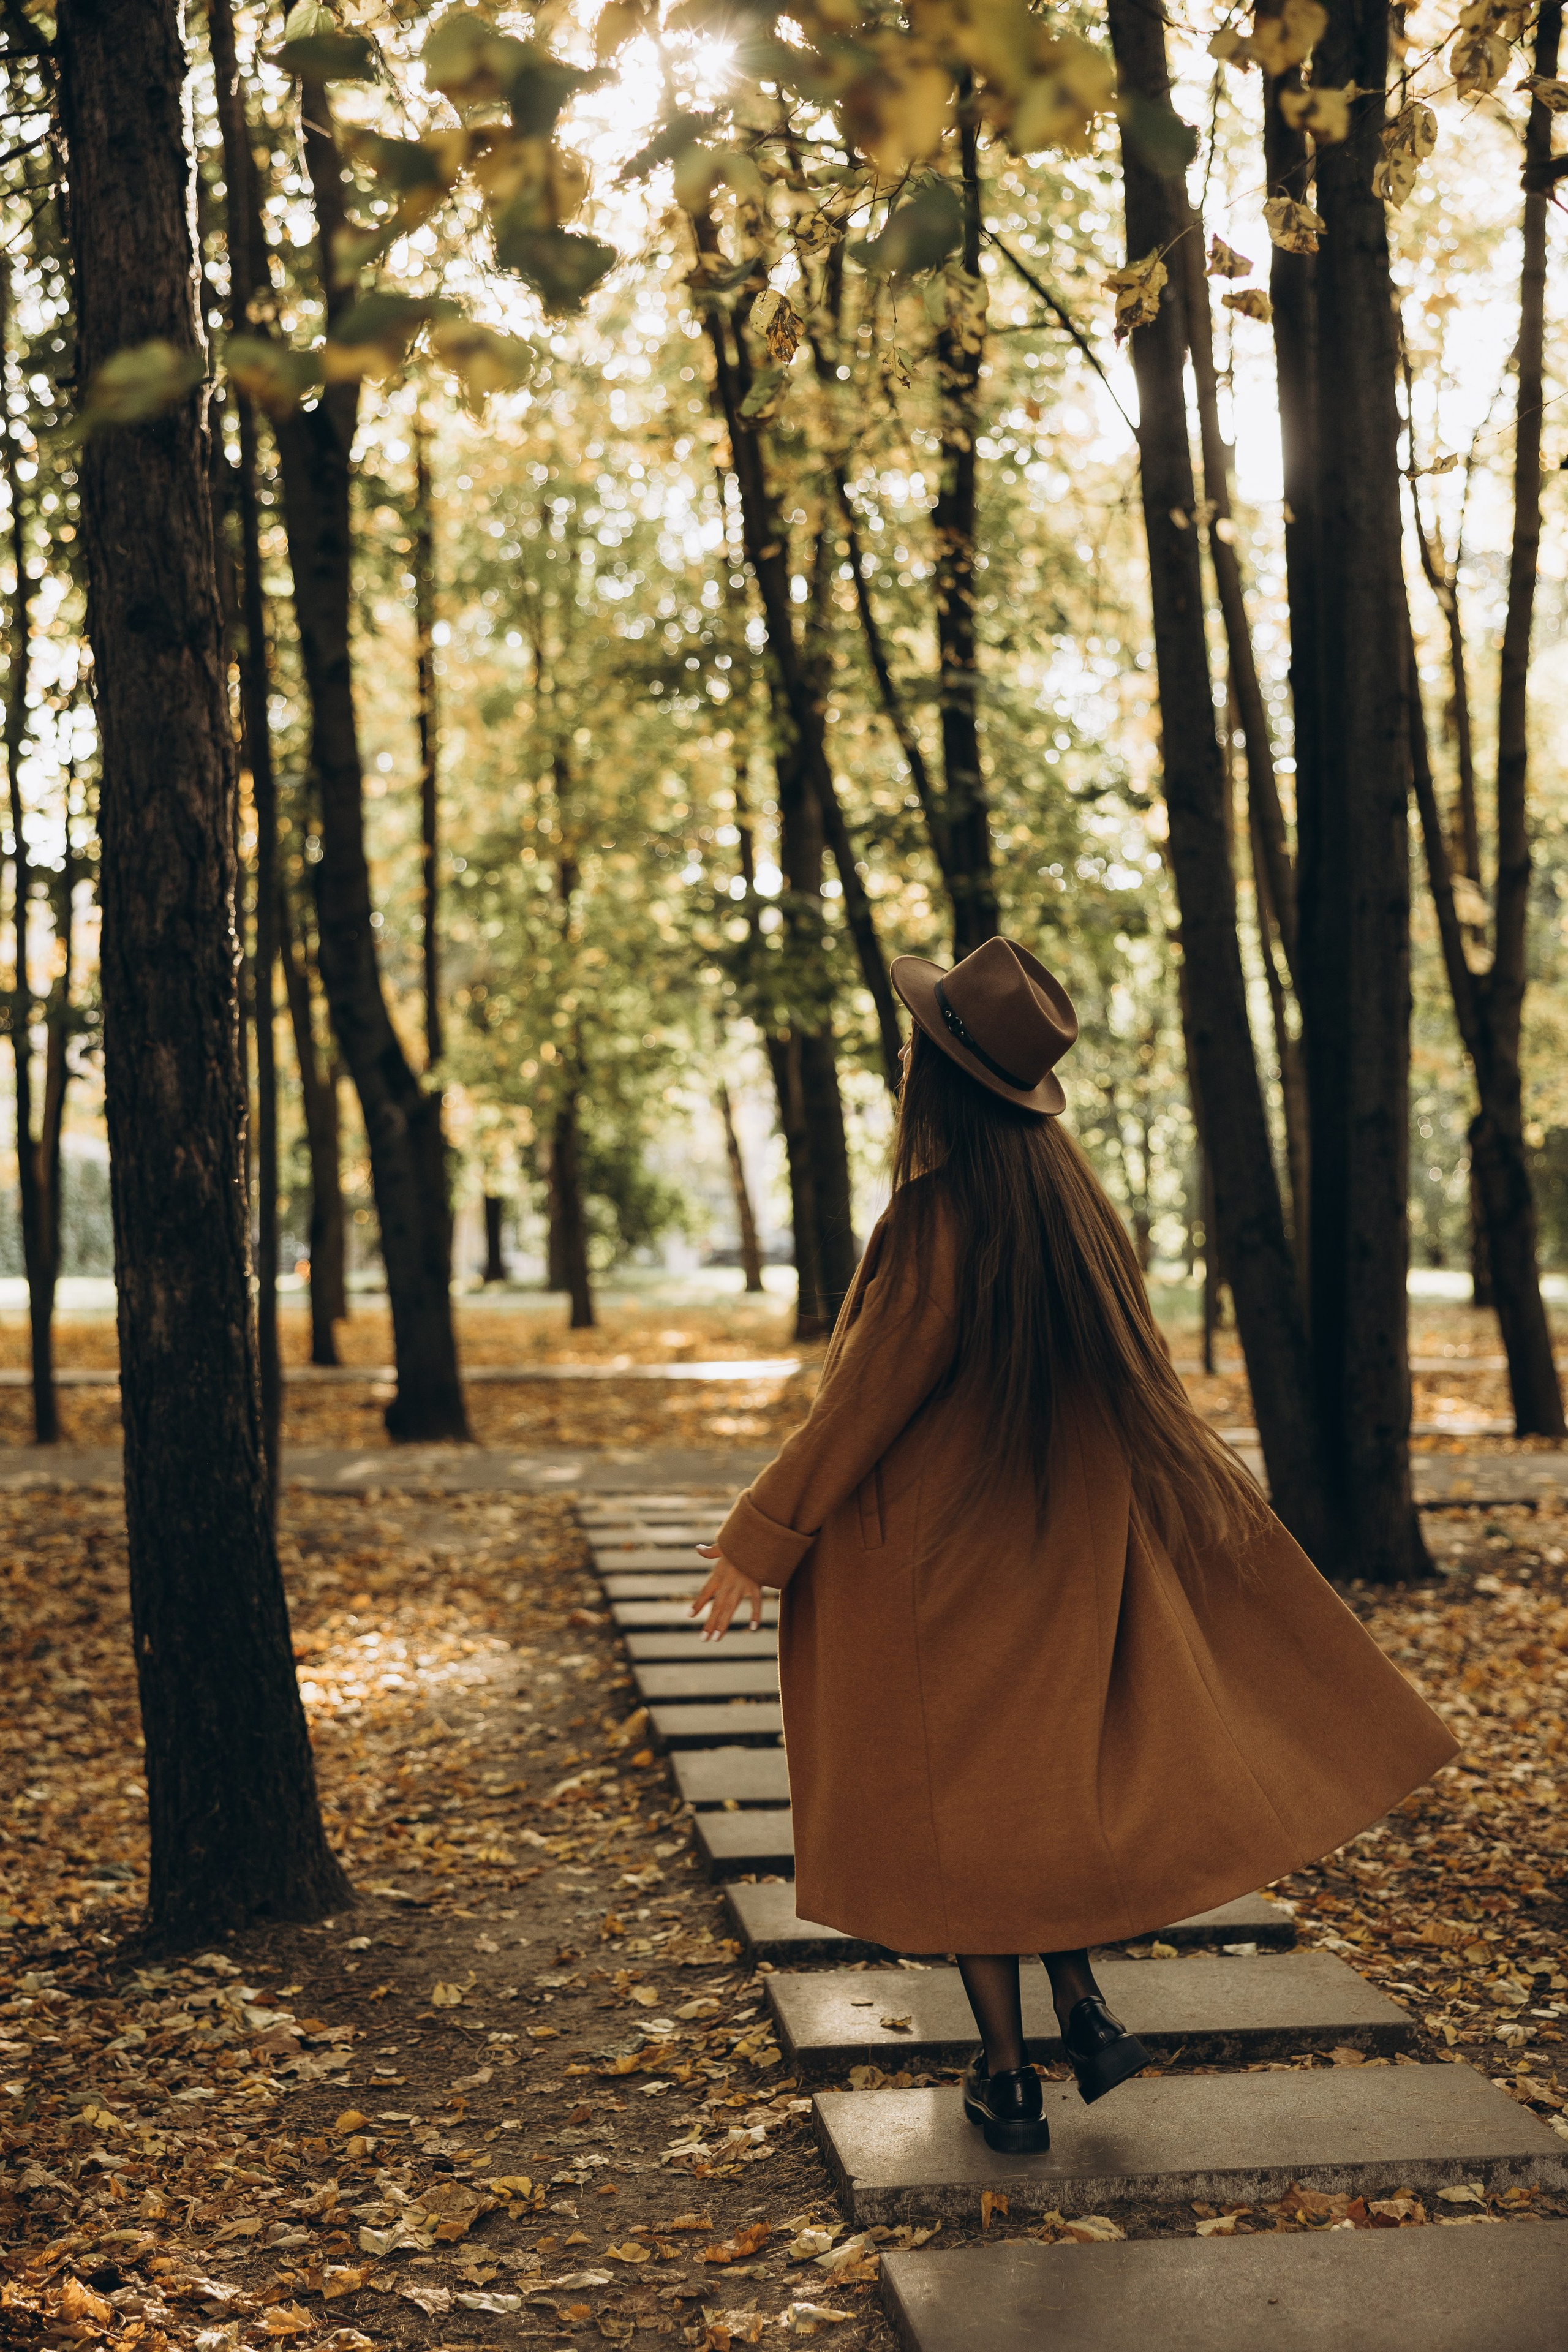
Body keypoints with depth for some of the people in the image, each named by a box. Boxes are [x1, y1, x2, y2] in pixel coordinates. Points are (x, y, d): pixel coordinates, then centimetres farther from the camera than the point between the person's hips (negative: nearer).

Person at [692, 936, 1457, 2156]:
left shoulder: (937, 1212, -23)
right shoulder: (1073, 1192, -1)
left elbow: (866, 1400, -20)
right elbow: (1136, 1376, 9)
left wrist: (762, 1540, -10)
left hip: (936, 1544, -6)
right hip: (1063, 1539, 7)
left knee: (954, 1798, 7)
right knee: (1039, 1770, 23)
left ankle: (1007, 2073, 15)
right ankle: (1081, 2004, 17)